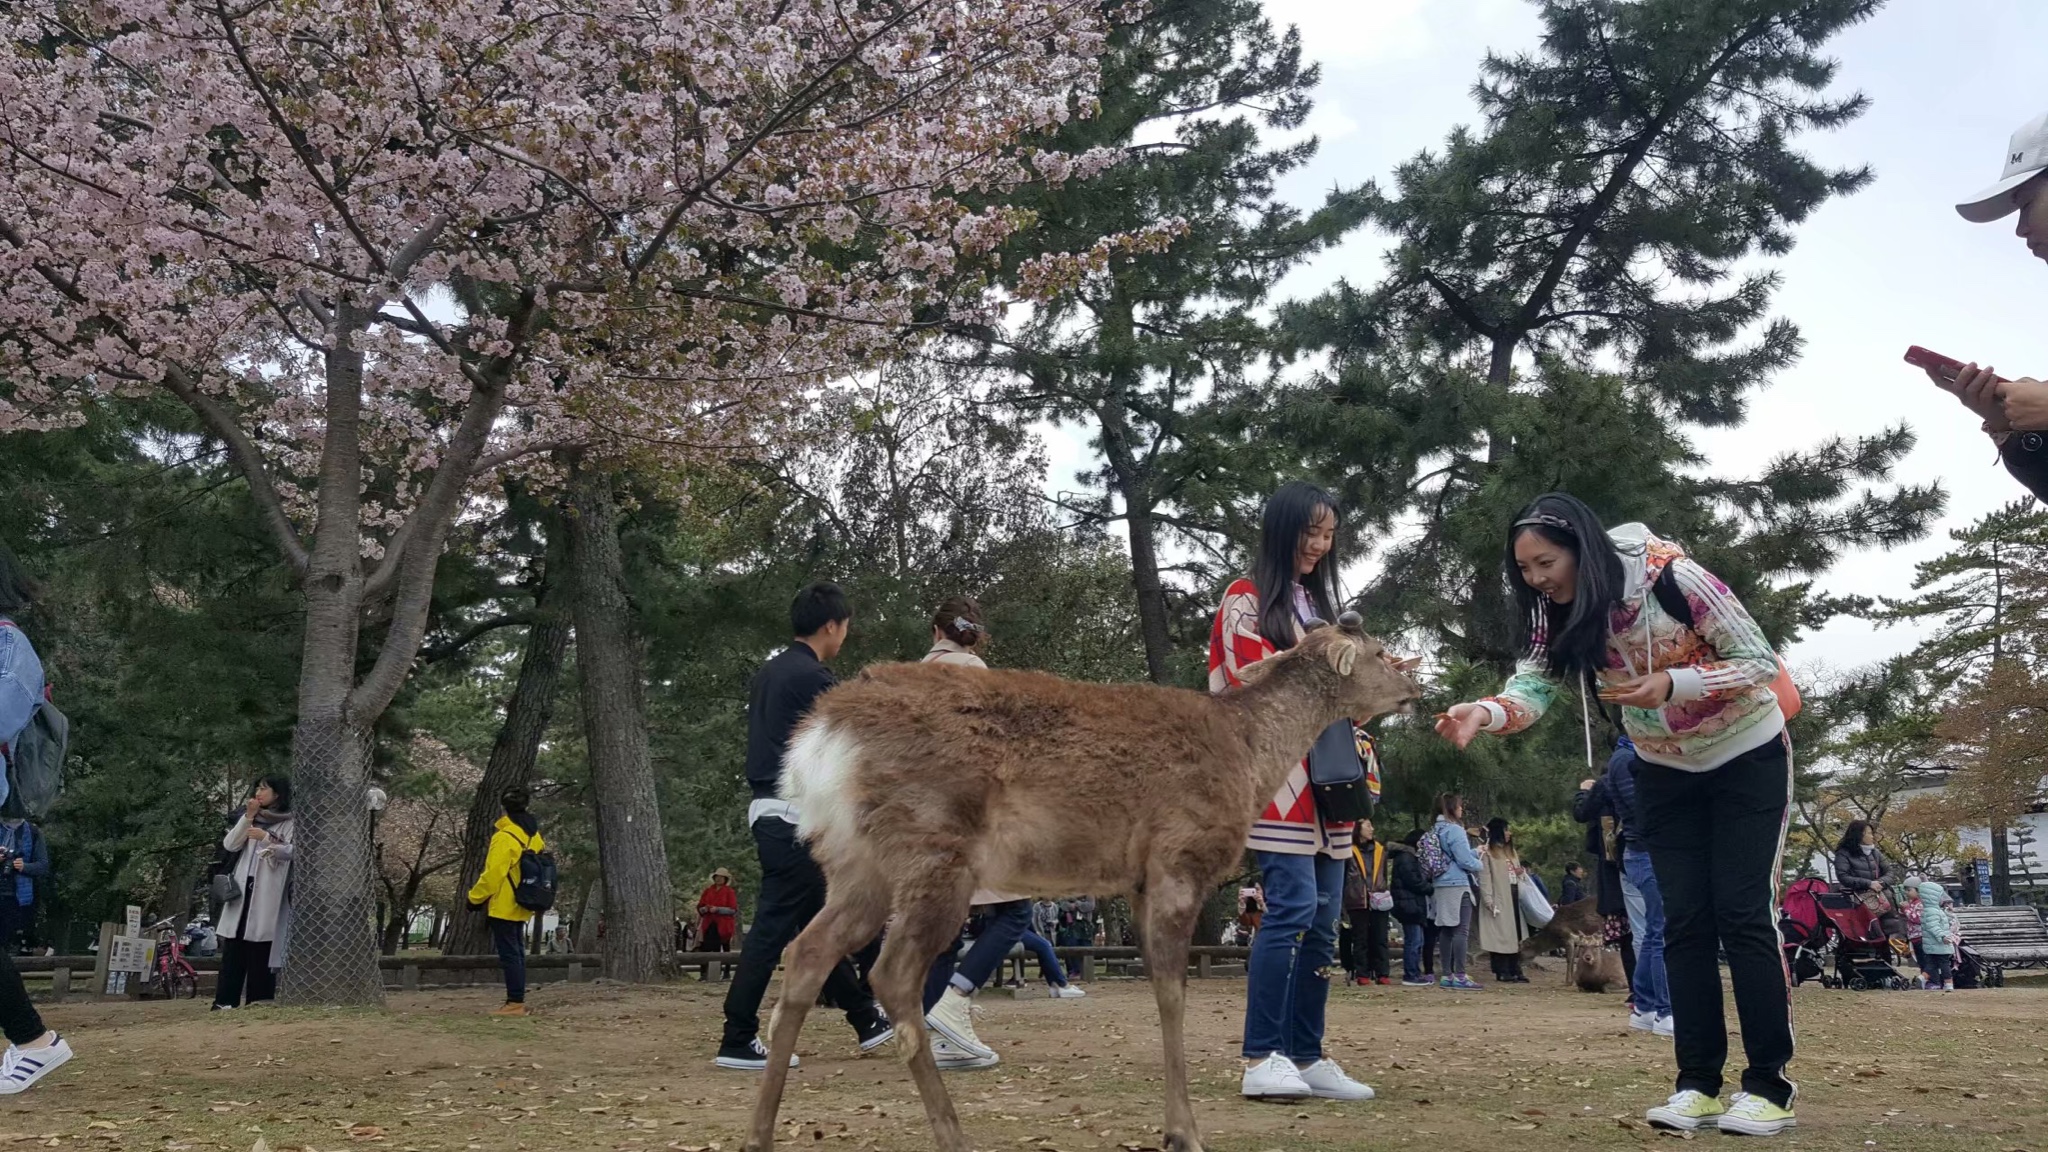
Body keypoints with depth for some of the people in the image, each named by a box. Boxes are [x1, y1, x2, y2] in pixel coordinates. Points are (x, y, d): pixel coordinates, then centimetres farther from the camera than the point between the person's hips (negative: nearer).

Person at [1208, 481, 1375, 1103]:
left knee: (1323, 920, 5)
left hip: (1324, 778, 8)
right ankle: (1262, 1059, -15)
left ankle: (1307, 1057, 9)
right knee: (1292, 906, -17)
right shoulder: (1247, 598, 0)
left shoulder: (1318, 602, 23)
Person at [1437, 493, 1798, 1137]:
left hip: (1747, 757, -5)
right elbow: (1533, 687, -24)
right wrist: (1483, 714, -46)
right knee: (1685, 922, 2)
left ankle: (1769, 1087, 0)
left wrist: (1673, 684, -38)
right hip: (1666, 772, 5)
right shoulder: (1558, 617, -12)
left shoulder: (1671, 576, -28)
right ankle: (1698, 1084, 5)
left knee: (1744, 915, -8)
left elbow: (1761, 662, -23)